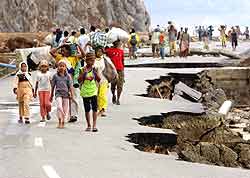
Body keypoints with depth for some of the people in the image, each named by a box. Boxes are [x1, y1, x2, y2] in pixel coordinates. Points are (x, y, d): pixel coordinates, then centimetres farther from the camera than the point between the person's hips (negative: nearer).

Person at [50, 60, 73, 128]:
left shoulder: (68, 76, 3)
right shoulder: (55, 76, 4)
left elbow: (70, 86, 4)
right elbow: (53, 86, 10)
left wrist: (71, 94, -5)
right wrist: (51, 96, 12)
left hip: (66, 93, 1)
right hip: (58, 93, -1)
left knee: (65, 109, 4)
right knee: (59, 107, -19)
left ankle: (63, 122, 16)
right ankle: (59, 122, -12)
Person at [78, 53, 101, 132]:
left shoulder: (94, 69, 2)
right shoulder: (83, 69, -2)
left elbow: (99, 80, 3)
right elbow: (79, 80, -6)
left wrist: (96, 73, -12)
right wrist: (83, 73, -17)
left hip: (93, 91, 0)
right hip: (85, 92, 0)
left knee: (94, 108, -8)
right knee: (87, 109, 7)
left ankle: (94, 125, -5)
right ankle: (88, 125, 19)